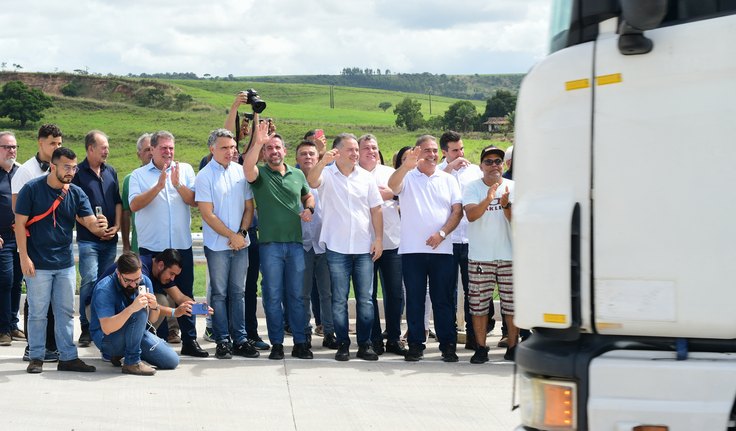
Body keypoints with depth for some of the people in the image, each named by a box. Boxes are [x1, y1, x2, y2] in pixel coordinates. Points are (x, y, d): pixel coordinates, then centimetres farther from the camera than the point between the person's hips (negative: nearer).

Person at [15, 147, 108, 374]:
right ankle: (36, 357, 13)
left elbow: (90, 221, -5)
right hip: (38, 264, -4)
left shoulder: (76, 193, 3)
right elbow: (20, 224, -8)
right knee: (38, 313, 3)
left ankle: (68, 357, 16)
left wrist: (99, 226, -30)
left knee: (66, 312, 9)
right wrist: (24, 257, -13)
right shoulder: (32, 189, -9)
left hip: (65, 263, 4)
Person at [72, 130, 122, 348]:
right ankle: (86, 328, -5)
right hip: (88, 238, -5)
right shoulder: (78, 173, -4)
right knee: (90, 281, -12)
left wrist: (116, 226, 2)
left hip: (110, 239, 5)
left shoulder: (111, 172, 13)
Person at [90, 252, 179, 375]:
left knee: (172, 361, -7)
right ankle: (132, 362, -22)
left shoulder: (144, 281, -5)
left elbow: (152, 320, 1)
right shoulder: (104, 289, -24)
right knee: (140, 311, -30)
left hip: (136, 335, 7)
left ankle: (121, 353, 12)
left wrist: (155, 307, -23)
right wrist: (131, 309, -45)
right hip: (107, 339, -7)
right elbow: (106, 328, -33)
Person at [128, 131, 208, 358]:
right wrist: (158, 187, -20)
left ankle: (189, 341, 14)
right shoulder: (139, 175, 2)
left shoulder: (185, 170, 7)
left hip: (181, 245, 2)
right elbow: (134, 205, -12)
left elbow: (193, 200, -4)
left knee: (186, 294, 7)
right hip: (151, 247, -2)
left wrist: (178, 185, -20)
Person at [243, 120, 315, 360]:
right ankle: (276, 344, 8)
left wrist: (309, 209, 5)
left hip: (295, 243, 3)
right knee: (273, 296, 1)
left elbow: (308, 196, 27)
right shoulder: (260, 174, 0)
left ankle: (300, 343, 12)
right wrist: (257, 142, -35)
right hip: (270, 243, -3)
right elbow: (247, 168, -22)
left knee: (296, 295, 6)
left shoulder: (297, 175, 13)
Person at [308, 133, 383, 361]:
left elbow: (376, 209, 9)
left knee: (365, 299, 3)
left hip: (364, 248, 2)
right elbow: (312, 182, -23)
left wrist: (379, 238, 1)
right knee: (339, 299, 3)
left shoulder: (366, 177, 8)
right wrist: (323, 162, -41)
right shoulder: (327, 174, -1)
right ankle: (342, 344, 10)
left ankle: (365, 344, 10)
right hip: (337, 248, -2)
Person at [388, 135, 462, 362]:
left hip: (441, 249, 1)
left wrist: (442, 233, -9)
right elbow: (392, 185, -18)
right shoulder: (407, 177, 5)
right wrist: (407, 166, -37)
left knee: (443, 299, 3)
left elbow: (457, 211, 6)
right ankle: (415, 344, 9)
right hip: (412, 249, -1)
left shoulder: (448, 180, 12)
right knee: (414, 299, 3)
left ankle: (448, 344, 7)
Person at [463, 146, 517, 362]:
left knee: (512, 303, 2)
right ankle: (480, 348, 8)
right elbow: (470, 215, -14)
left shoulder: (513, 187, 4)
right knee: (479, 303, 0)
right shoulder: (472, 188, 2)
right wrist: (488, 199, -30)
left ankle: (512, 346, 12)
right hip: (480, 256, -1)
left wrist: (506, 205, -22)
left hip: (509, 255, 1)